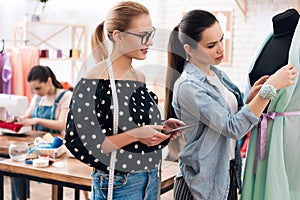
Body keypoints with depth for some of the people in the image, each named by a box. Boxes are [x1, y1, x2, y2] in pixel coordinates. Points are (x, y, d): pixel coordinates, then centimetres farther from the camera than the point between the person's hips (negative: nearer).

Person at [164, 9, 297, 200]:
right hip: (202, 183, -7)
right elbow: (233, 128, -25)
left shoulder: (218, 74, 3)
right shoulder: (188, 86, -21)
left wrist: (251, 98, -5)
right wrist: (270, 88, -25)